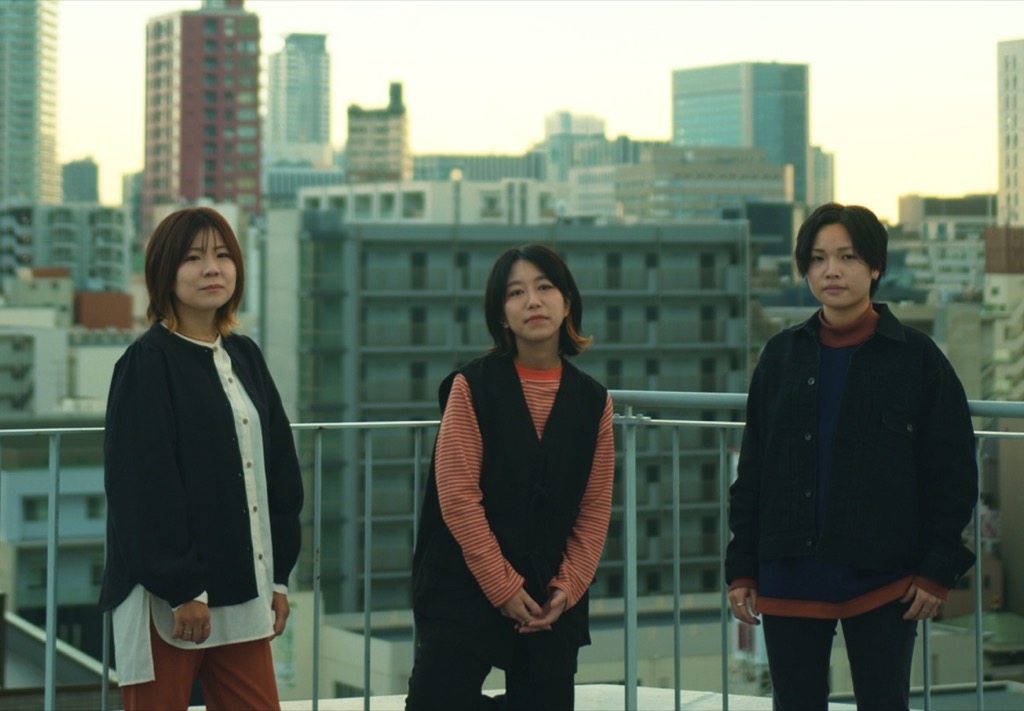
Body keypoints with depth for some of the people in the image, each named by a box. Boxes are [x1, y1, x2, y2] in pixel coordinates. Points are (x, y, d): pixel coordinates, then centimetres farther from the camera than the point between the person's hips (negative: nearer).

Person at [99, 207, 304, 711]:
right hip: (167, 594, -6)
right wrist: (182, 589, -17)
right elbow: (144, 485, -14)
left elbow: (279, 470, 14)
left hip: (241, 592, 6)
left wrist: (278, 576, 10)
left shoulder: (244, 357, 11)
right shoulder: (148, 362, -8)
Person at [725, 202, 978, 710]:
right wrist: (741, 568, 5)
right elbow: (752, 471, 10)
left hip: (883, 580, -3)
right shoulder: (782, 357, 7)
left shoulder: (916, 358, -1)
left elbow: (953, 474, -1)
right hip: (789, 579, 3)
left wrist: (938, 570, -7)